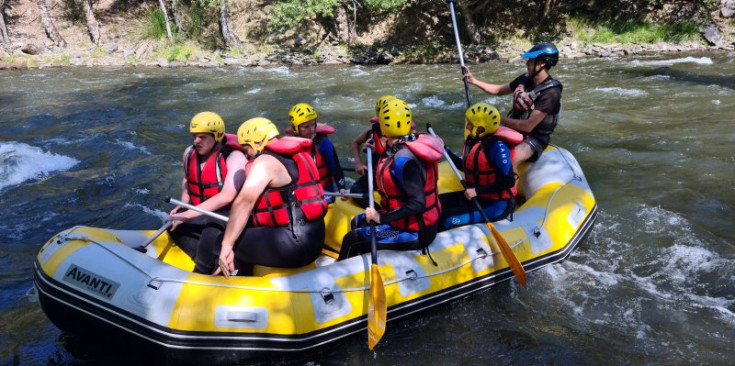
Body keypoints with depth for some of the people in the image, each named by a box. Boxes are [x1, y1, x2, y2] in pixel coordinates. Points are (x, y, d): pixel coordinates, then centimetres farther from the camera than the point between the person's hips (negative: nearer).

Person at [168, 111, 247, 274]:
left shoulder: (234, 157, -19)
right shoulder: (189, 153, 4)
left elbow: (226, 197, -29)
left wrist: (188, 215, -30)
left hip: (225, 213, -7)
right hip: (199, 213, 7)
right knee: (174, 226, -18)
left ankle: (200, 274, -21)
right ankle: (216, 264, -22)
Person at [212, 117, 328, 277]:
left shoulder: (265, 161, -9)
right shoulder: (297, 155, 18)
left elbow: (243, 202, -20)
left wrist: (226, 246, -22)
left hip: (295, 245, -10)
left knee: (215, 243, -4)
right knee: (247, 231, 27)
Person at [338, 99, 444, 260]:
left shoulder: (404, 159, -28)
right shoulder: (412, 142, -1)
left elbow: (417, 203, -30)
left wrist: (382, 218, -28)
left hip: (415, 232, -10)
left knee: (352, 241, -5)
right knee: (358, 223, 23)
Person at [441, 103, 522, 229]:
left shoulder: (496, 146, -22)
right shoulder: (473, 140, 2)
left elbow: (508, 181, -23)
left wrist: (477, 190, -25)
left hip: (496, 204, -9)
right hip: (476, 196, 9)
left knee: (447, 221, -21)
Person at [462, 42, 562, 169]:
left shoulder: (551, 92, -21)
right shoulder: (525, 79, 0)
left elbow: (528, 126, -25)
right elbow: (499, 90, 15)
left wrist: (500, 119, -21)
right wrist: (474, 81, 4)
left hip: (534, 138, -8)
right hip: (514, 130, 8)